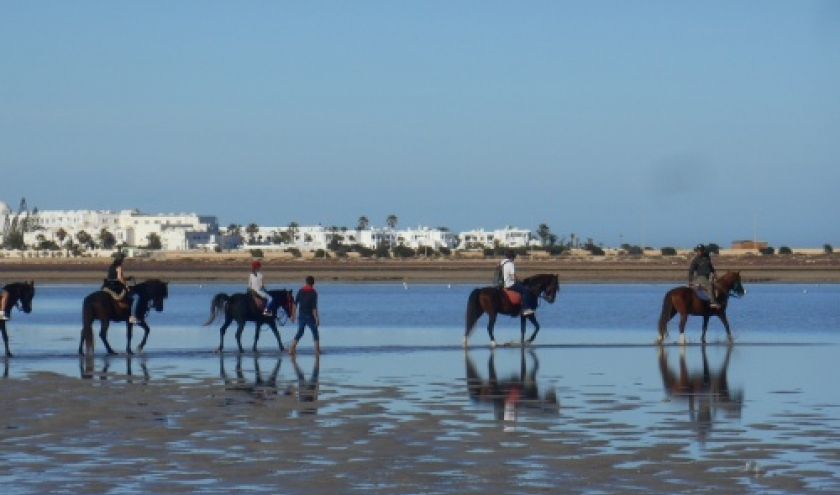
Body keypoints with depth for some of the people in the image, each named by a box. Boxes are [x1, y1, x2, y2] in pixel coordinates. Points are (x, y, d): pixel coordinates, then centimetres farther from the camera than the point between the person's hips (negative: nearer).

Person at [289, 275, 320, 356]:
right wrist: (317, 318, -14)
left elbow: (295, 304, 5)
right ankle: (317, 351, 4)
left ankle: (292, 349, 6)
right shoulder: (313, 293, -10)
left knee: (299, 332, 15)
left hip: (301, 316, 4)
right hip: (310, 316, -4)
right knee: (315, 333, 7)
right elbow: (314, 307, -16)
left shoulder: (300, 291, 3)